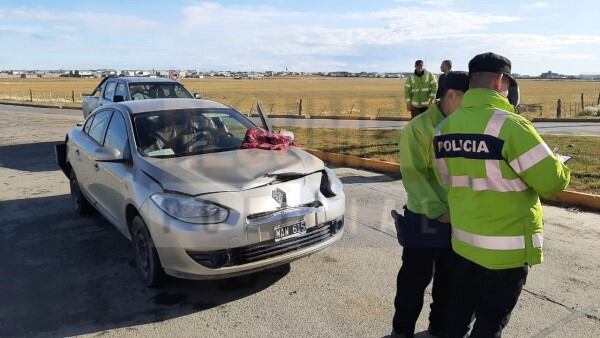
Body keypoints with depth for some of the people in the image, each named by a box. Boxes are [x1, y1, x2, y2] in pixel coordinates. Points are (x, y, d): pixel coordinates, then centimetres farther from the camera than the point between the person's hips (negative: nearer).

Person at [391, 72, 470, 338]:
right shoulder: (419, 127, -14)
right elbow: (413, 175, -17)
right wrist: (437, 210, -23)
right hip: (425, 218, -5)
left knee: (450, 279, 19)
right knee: (415, 278, 8)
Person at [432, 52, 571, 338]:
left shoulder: (445, 128, 0)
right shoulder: (510, 125, -21)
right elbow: (553, 181, -17)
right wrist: (558, 167, 4)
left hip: (462, 241, 6)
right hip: (506, 249, -6)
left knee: (459, 313, 22)